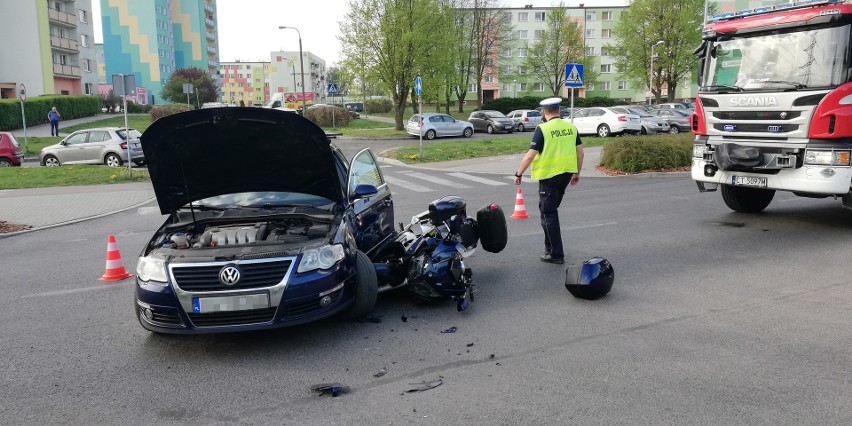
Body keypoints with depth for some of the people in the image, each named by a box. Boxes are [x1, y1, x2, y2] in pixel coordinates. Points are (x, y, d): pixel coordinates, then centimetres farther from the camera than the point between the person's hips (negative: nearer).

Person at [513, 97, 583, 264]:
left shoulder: (542, 129, -13)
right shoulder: (571, 127, 5)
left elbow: (530, 155, -15)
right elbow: (580, 151, 8)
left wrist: (518, 174, -5)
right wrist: (577, 173, 19)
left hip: (549, 175, -6)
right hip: (567, 174, 6)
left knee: (549, 214, 2)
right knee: (551, 209, 21)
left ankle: (556, 254, 3)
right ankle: (550, 247, 26)